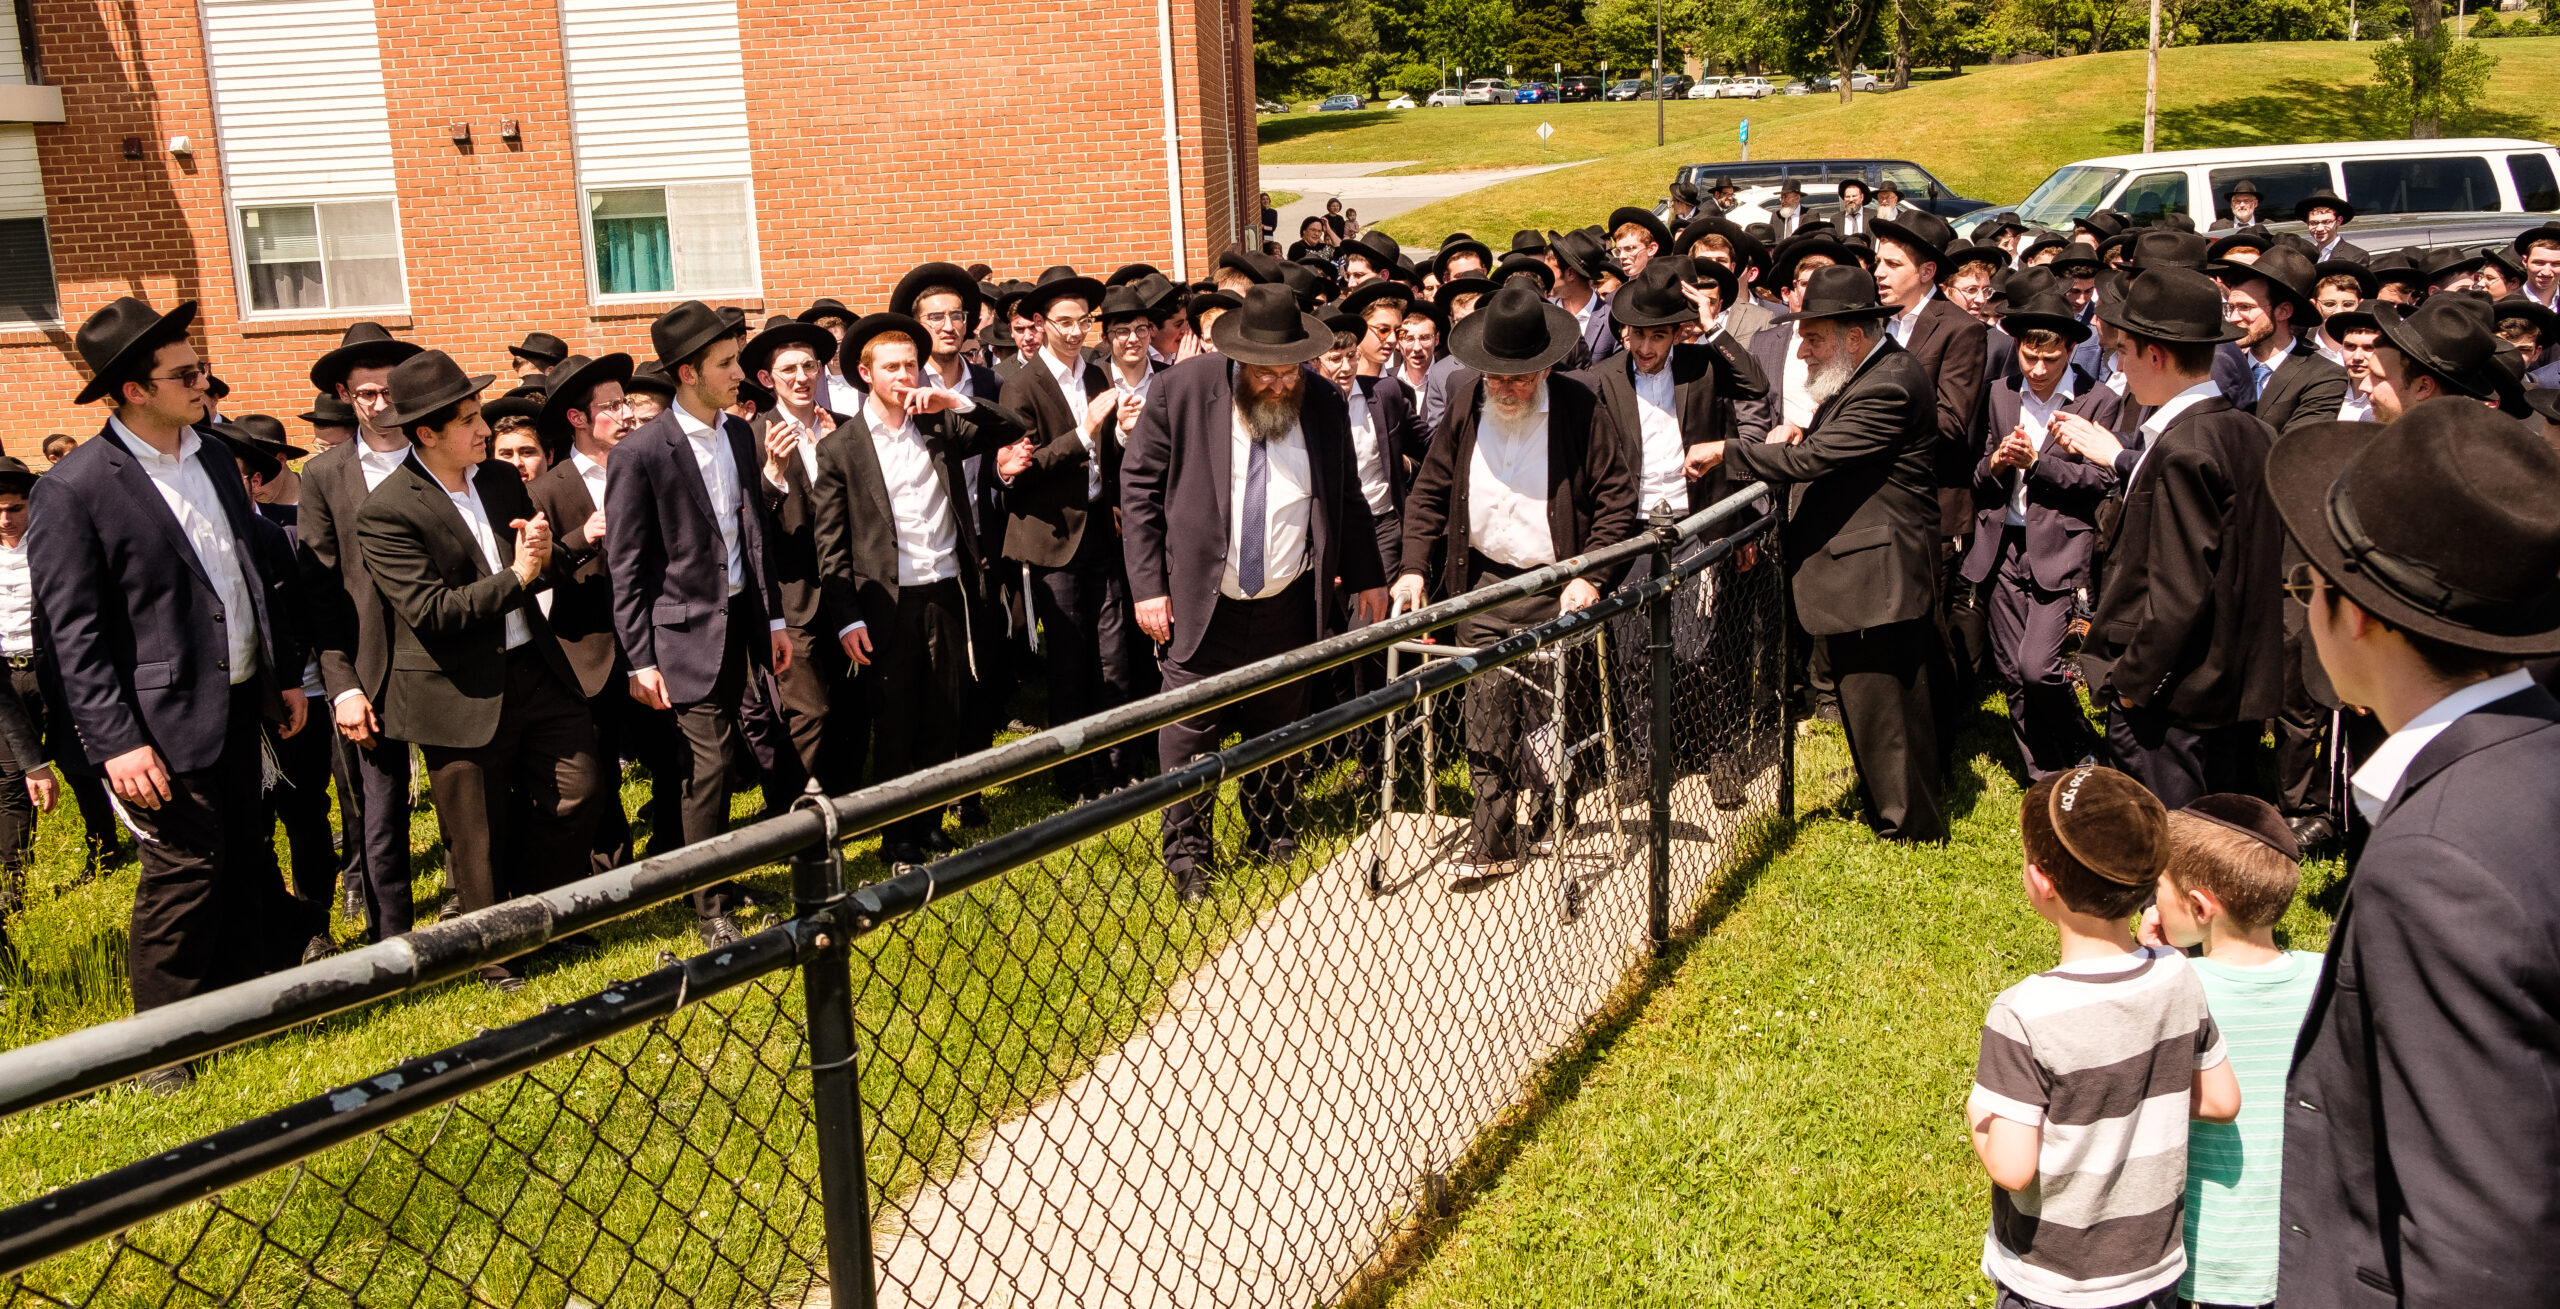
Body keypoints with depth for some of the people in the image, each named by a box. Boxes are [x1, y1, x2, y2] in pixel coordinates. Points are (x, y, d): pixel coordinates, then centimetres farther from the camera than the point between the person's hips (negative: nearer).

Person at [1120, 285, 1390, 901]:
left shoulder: (1324, 406, 0)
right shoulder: (1180, 393, -9)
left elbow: (1345, 499, 12)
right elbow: (1138, 486, -5)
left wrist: (1366, 577, 10)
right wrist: (1148, 585, -9)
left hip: (1287, 607, 3)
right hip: (1202, 606, -2)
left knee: (1279, 729, 14)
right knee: (1190, 734, 2)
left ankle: (1274, 836, 33)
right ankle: (1187, 851, 20)